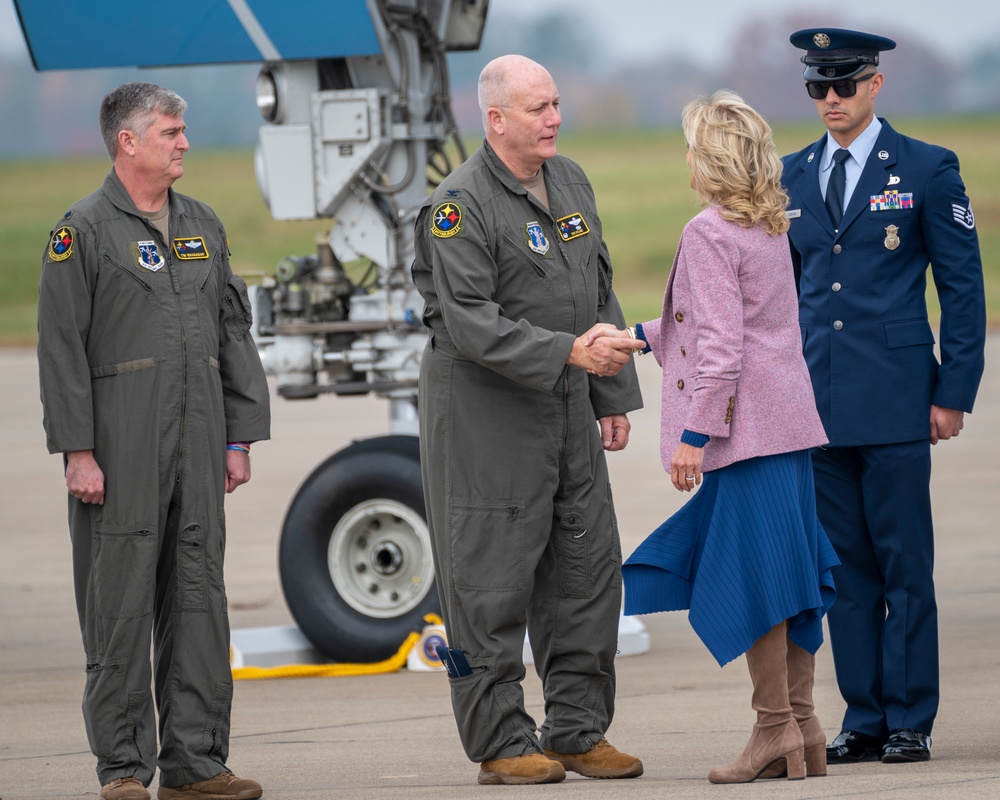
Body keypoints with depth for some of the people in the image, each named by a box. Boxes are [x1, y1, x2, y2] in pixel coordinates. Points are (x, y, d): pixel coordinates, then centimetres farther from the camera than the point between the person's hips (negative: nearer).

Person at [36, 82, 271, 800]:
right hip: (119, 453, -6)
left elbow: (235, 332, 17)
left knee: (198, 601, 5)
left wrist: (240, 438, 10)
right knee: (121, 606, -3)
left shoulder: (203, 227, 14)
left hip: (197, 446, 6)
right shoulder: (84, 230, -4)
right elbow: (61, 348, -7)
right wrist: (77, 451, -13)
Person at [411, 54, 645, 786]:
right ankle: (501, 744, 3)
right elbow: (472, 323, -21)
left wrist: (613, 396, 12)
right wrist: (569, 352, -27)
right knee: (491, 581, -3)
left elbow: (601, 293, 16)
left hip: (567, 407, 7)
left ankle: (579, 731, 15)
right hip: (486, 411, -7)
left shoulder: (571, 182, 10)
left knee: (588, 568, 7)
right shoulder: (459, 205, -15)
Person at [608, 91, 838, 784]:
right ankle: (803, 728, 12)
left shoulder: (709, 233, -12)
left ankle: (777, 727, -3)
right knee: (783, 574, 10)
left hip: (745, 429, -9)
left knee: (750, 577, -5)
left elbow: (720, 344, -18)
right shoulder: (771, 229, 14)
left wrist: (695, 432, -17)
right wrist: (644, 337, 29)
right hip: (790, 423, 9)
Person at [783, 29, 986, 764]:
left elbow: (963, 287, 0)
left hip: (895, 400, -4)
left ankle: (910, 723, 3)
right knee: (846, 566, 6)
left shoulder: (927, 170, 0)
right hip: (819, 401, 4)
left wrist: (955, 393, -6)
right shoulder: (792, 177, 12)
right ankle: (865, 721, 11)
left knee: (905, 565, -2)